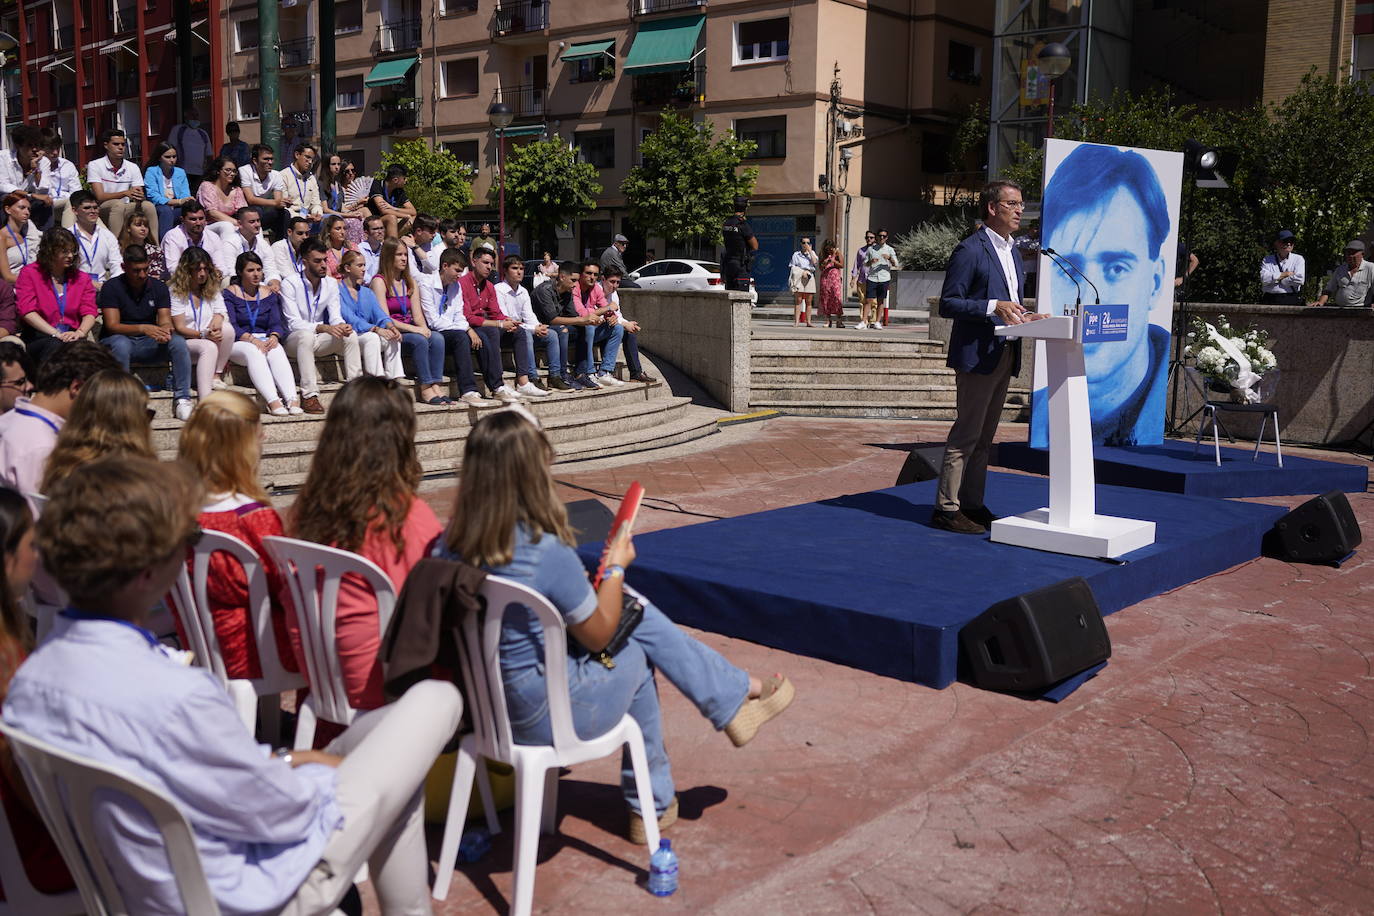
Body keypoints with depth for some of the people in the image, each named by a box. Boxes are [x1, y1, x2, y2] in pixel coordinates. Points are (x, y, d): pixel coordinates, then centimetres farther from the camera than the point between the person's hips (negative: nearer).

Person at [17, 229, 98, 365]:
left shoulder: (81, 278, 18)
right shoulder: (29, 273, 7)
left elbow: (90, 312, 6)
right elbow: (27, 311, -5)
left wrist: (80, 332, -18)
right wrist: (56, 334, -18)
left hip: (71, 336, 2)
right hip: (38, 337, -2)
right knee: (55, 345, -38)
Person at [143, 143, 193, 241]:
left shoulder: (180, 172, 15)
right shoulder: (151, 172, 1)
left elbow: (185, 196, 3)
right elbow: (154, 198, -12)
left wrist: (187, 201, -24)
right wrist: (179, 201, -22)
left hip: (176, 211, 3)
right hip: (157, 209, -3)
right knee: (166, 210, -36)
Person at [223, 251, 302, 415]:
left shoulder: (269, 294, 16)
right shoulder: (230, 294, 4)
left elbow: (277, 323, 7)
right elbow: (231, 326, -8)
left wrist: (274, 336, -17)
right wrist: (252, 340, -23)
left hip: (264, 340, 3)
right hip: (238, 344, -3)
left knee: (277, 350, -32)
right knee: (254, 351, -36)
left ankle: (292, 400, -49)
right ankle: (273, 402, -52)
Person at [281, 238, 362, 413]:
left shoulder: (331, 283, 4)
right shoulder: (290, 283, -13)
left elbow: (335, 316, 0)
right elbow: (294, 323, -20)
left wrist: (342, 325, -26)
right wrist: (323, 328, -36)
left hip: (319, 339, 5)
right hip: (294, 339, -5)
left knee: (350, 334, -21)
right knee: (306, 335, -39)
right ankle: (309, 395, -42)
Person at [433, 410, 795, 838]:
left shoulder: (450, 545, -9)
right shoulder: (548, 553, -29)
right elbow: (598, 634, -13)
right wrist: (616, 566, 2)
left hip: (483, 703, 7)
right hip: (543, 714, -7)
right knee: (635, 653, 20)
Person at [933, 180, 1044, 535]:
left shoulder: (1011, 251, 18)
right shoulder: (970, 250, -10)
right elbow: (948, 304, -15)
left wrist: (1023, 315, 7)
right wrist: (994, 307, -24)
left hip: (1005, 355, 9)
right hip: (977, 355, -9)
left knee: (984, 436, 13)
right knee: (967, 433, -7)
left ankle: (972, 504, 20)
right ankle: (946, 508, -1)